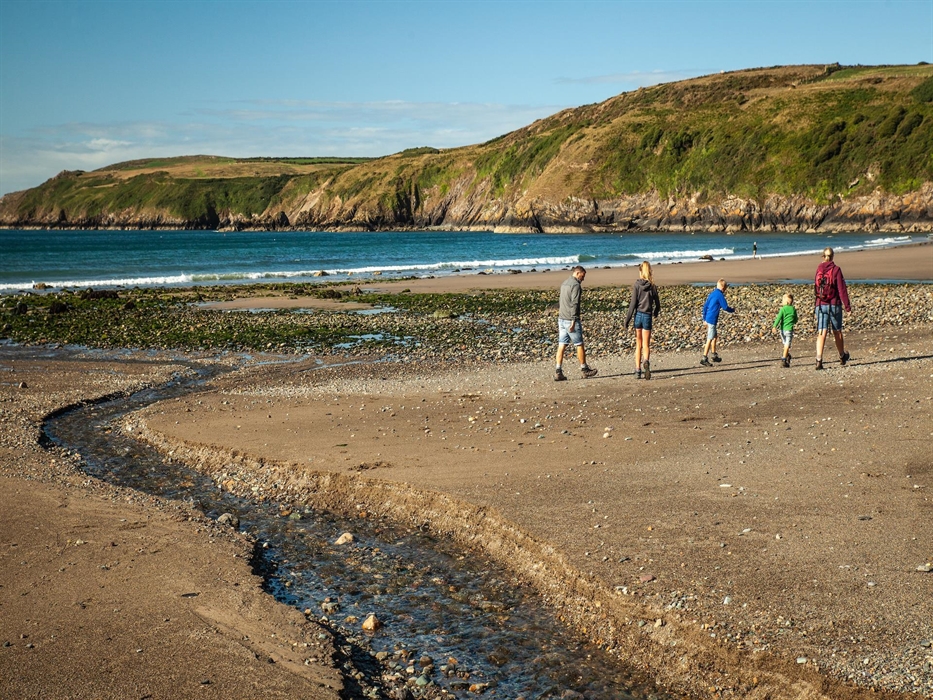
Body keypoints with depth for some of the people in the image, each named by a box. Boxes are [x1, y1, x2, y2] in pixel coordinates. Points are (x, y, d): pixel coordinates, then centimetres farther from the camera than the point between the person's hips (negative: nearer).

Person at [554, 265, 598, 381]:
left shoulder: (564, 284, 15)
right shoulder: (576, 285, -12)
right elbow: (574, 304, -17)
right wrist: (573, 321, -19)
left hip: (561, 319, 8)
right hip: (570, 320, -8)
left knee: (561, 345, 4)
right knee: (579, 345, 6)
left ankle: (558, 372, -1)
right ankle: (584, 369, 16)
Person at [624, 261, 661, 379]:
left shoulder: (636, 285, -5)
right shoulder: (652, 286, -1)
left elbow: (633, 303, -8)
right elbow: (657, 303, 6)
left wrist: (627, 319, -4)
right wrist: (656, 313, 27)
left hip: (638, 315, 0)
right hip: (647, 316, 0)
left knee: (638, 345, 11)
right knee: (646, 345, 4)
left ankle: (638, 370, 9)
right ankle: (646, 361, -27)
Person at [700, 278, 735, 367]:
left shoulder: (712, 293, 12)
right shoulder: (720, 295, -13)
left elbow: (705, 306, 15)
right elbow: (725, 307, -12)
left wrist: (705, 319, 20)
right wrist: (733, 310, 8)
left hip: (708, 319, 9)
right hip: (712, 320, -9)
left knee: (715, 336, 21)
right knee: (710, 339, -7)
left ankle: (714, 355, 31)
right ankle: (704, 359, -9)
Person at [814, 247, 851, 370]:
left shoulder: (818, 270, 4)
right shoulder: (836, 270, -6)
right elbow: (842, 289, -9)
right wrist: (847, 306, -6)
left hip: (820, 305, 2)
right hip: (835, 305, -2)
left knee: (821, 333, -4)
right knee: (837, 332, 14)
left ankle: (819, 360, -18)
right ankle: (842, 357, 32)